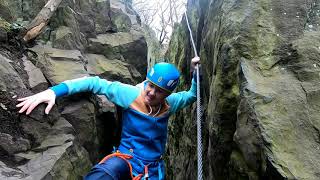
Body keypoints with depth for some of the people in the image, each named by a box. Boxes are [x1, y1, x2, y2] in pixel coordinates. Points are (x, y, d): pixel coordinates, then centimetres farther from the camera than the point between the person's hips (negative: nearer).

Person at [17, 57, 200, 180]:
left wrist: (195, 73, -1)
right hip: (126, 159, -3)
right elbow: (95, 82, -12)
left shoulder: (170, 104, -3)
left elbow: (193, 95, 16)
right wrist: (55, 90, -22)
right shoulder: (131, 94, -12)